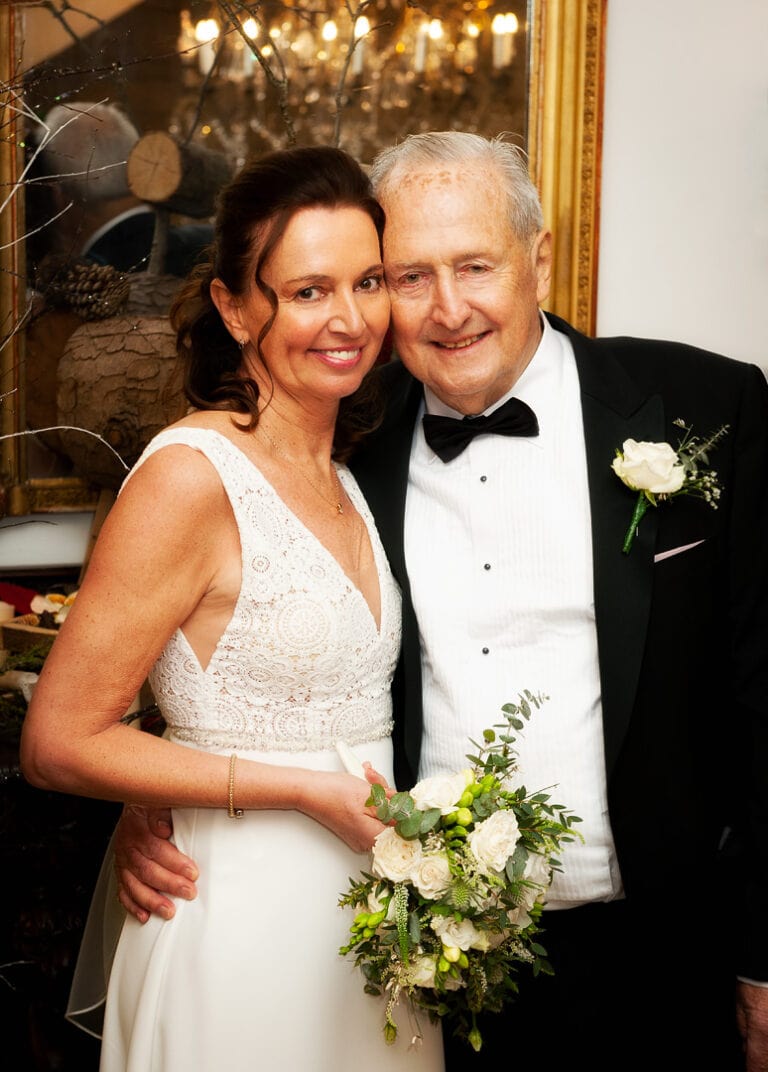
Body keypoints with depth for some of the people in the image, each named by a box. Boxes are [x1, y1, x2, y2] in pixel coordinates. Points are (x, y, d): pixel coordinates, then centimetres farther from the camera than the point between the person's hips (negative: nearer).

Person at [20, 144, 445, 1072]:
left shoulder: (348, 477, 6)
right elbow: (58, 743, -17)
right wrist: (307, 790, -18)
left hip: (368, 910, 7)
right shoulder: (191, 475, -17)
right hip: (246, 917, -7)